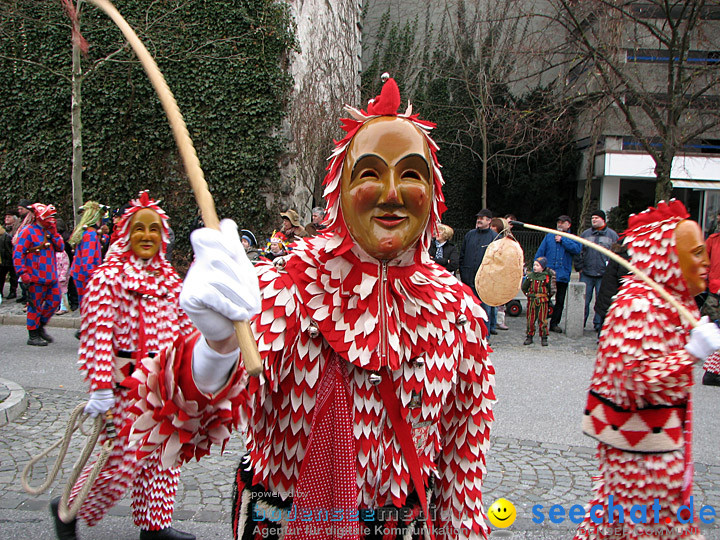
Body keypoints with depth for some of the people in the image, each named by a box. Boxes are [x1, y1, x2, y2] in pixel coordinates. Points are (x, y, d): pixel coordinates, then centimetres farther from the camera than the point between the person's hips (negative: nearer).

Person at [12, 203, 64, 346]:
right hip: (36, 277, -8)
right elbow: (18, 253, -12)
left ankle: (40, 326, 27)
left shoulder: (48, 231, 16)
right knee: (35, 306, -1)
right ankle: (33, 336, 9)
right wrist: (22, 272, -19)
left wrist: (54, 233, -2)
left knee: (54, 301, 10)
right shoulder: (28, 232, -8)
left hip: (50, 276, 8)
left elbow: (60, 247, 9)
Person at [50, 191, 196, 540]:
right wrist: (101, 390, -22)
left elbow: (184, 327, 17)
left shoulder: (168, 278, 11)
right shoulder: (109, 277, -10)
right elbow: (97, 336, -17)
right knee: (122, 463, -1)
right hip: (127, 384, -6)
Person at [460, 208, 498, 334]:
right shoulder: (470, 234, 11)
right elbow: (462, 255, 15)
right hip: (469, 281, 3)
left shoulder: (495, 237, 0)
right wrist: (463, 274, 7)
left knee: (485, 308, 0)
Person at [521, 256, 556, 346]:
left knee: (542, 319, 2)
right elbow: (524, 287, 11)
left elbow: (551, 290, 2)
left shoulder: (547, 277, -5)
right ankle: (529, 336, 16)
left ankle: (544, 337, 11)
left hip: (543, 301, -2)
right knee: (530, 319, 6)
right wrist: (528, 294, 5)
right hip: (531, 300, 2)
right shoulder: (530, 276, 2)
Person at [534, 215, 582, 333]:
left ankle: (554, 323, 18)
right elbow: (540, 253, 7)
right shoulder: (549, 236, 10)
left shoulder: (572, 238, 8)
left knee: (560, 301, 7)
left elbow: (577, 249, -14)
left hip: (563, 275, 0)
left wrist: (563, 240, -12)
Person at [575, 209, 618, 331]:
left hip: (603, 275, -1)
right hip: (586, 274, 1)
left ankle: (598, 324, 15)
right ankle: (580, 323, 14)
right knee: (584, 300, 2)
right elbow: (579, 251, 13)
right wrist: (579, 267, 5)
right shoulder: (585, 234, 10)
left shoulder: (612, 235, 5)